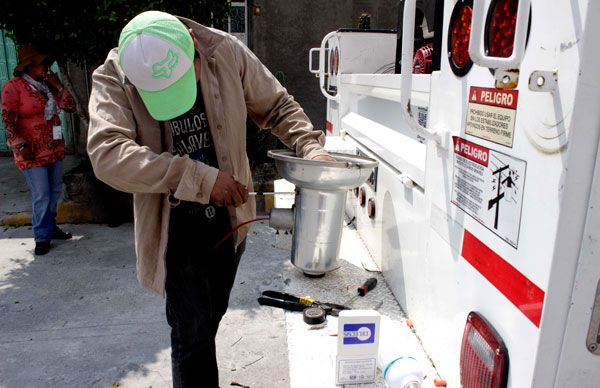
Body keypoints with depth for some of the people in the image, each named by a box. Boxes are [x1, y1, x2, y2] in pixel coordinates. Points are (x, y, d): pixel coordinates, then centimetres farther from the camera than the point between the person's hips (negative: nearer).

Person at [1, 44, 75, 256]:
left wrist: (57, 86, -3)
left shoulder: (47, 85, 12)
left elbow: (70, 106, 8)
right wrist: (21, 145, -17)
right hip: (32, 152, -7)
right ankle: (42, 237, 7)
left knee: (55, 191, 12)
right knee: (41, 196, -6)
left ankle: (50, 227, 28)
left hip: (54, 149, 7)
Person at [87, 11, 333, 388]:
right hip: (176, 226, -3)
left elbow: (277, 105, 1)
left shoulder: (226, 52, -11)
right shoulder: (112, 80, -17)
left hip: (230, 214, 4)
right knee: (192, 328, -1)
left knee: (213, 314, 23)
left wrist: (311, 148, -15)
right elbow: (107, 154, -32)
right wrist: (201, 178, -35)